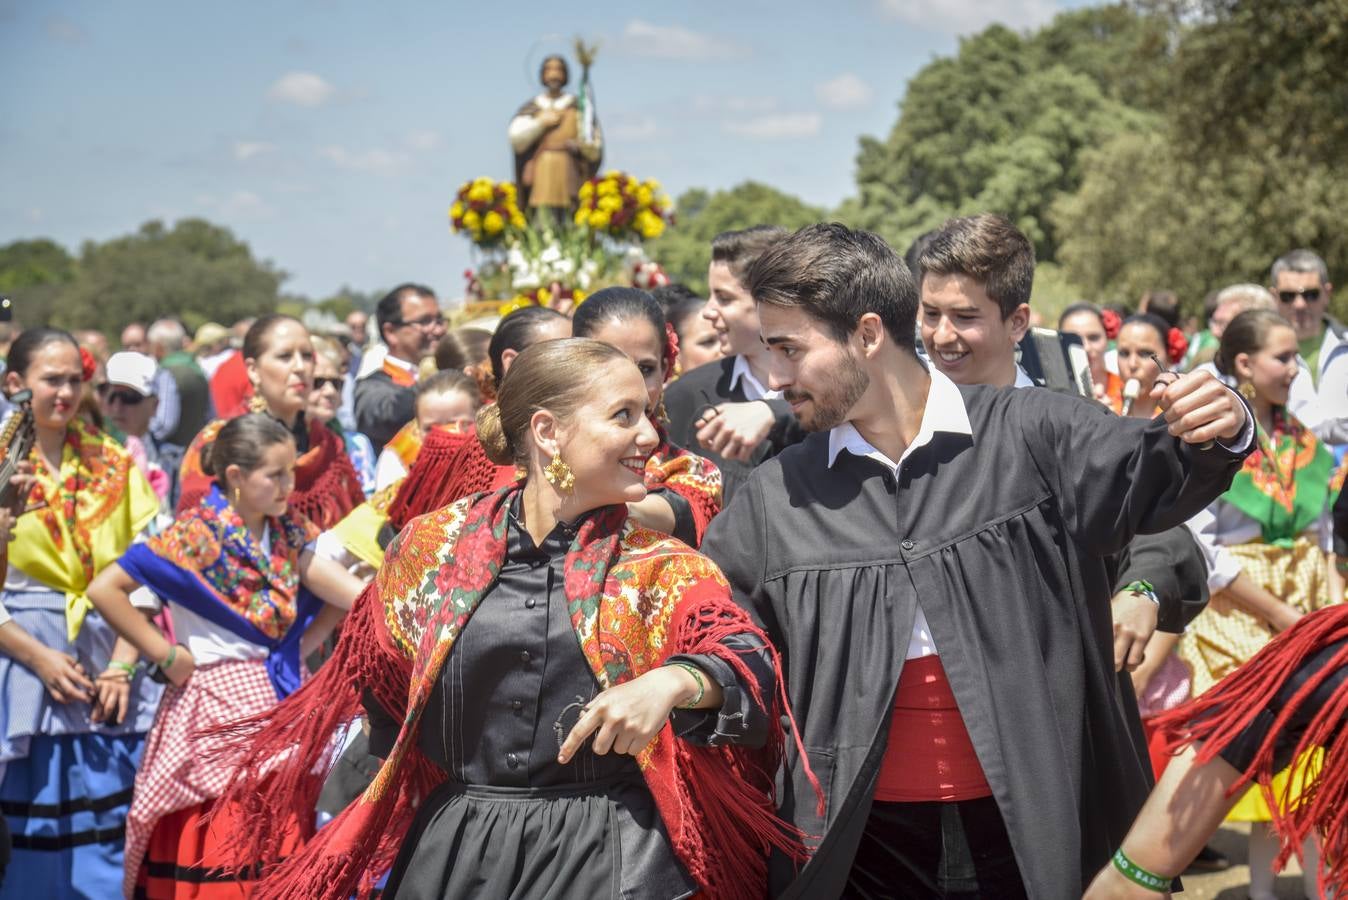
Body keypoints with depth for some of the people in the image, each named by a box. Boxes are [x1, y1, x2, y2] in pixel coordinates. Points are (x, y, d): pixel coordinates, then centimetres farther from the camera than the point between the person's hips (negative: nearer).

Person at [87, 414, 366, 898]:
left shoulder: (288, 531, 6)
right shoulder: (197, 534, -12)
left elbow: (336, 585, -8)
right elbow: (104, 589, -14)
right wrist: (166, 655, -12)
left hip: (278, 699, 6)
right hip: (220, 702, -6)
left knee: (279, 844, 7)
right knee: (216, 855, -3)